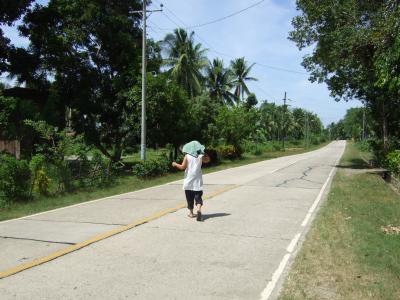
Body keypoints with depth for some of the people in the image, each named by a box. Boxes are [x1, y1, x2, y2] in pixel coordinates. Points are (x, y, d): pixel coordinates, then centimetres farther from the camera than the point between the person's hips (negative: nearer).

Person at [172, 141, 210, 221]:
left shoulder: (187, 156, -6)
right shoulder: (200, 156, 0)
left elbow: (182, 167, -11)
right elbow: (207, 160, 19)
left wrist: (175, 164, 4)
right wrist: (204, 153, 21)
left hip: (189, 181, -1)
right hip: (197, 181, 1)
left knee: (190, 198, 11)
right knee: (198, 196, 1)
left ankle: (191, 213, 17)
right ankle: (199, 209, -24)